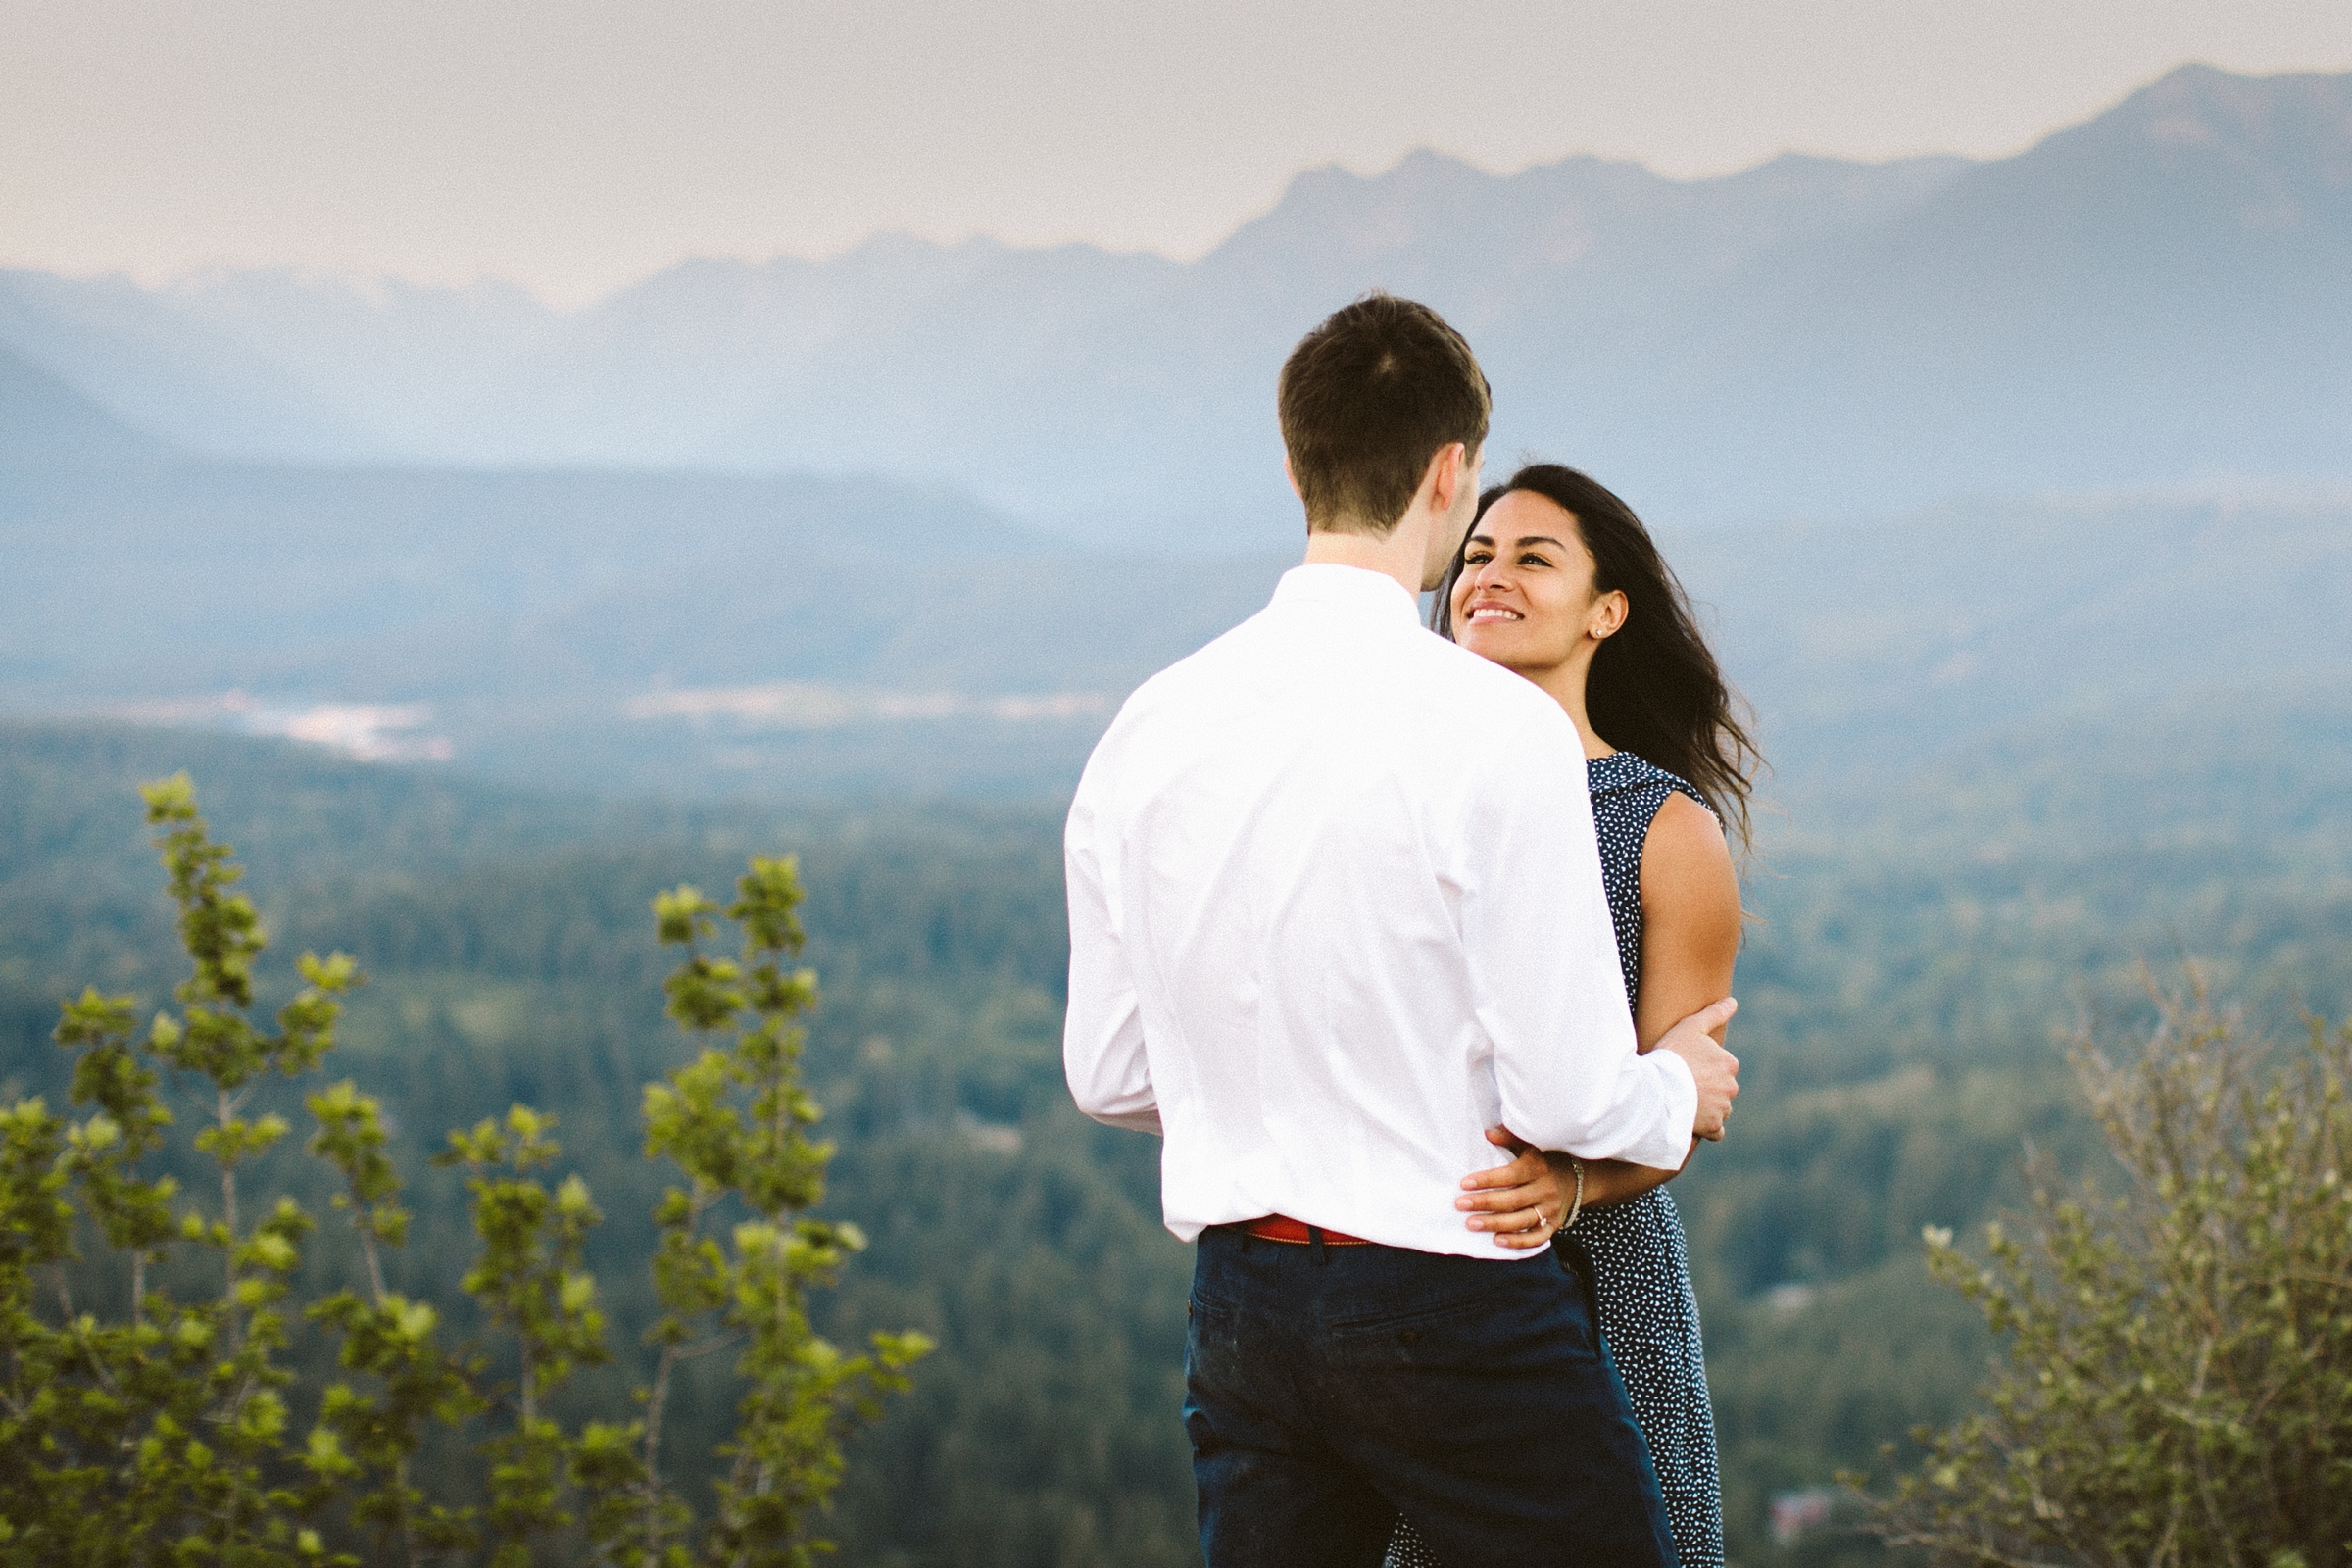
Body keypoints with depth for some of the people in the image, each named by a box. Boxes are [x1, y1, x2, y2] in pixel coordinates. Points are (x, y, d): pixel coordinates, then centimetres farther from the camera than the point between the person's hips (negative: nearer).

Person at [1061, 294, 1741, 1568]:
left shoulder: (1148, 730, 2)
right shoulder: (1494, 725, -14)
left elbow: (1107, 1074, 9)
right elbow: (1569, 1098, -14)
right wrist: (1678, 1092, 8)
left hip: (1240, 1305, 6)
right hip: (1457, 1307, -6)